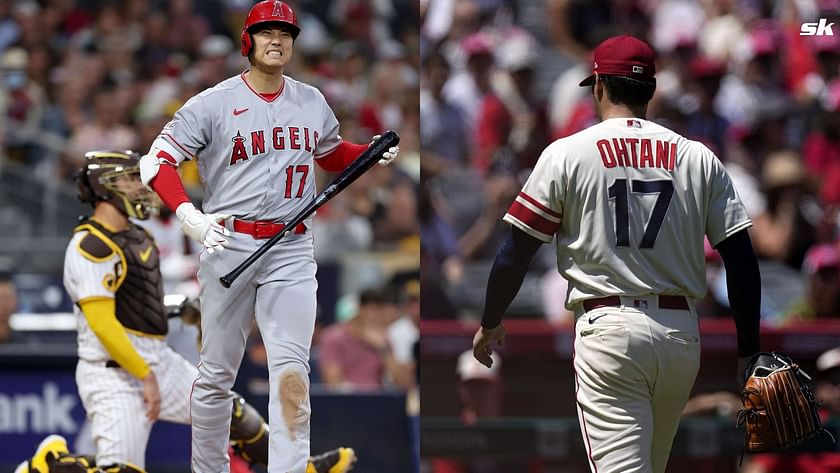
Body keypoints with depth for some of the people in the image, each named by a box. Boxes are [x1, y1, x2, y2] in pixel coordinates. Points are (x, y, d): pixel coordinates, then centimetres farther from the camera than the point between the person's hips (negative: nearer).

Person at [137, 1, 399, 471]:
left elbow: (332, 152, 30)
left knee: (292, 370, -11)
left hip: (292, 252, 2)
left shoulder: (311, 102, 11)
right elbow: (158, 162, -7)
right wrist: (190, 216, -22)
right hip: (229, 245, -2)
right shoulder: (214, 103, -3)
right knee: (217, 373, 5)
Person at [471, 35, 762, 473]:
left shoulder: (566, 153, 0)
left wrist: (490, 323, 16)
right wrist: (748, 351, 10)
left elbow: (515, 252, 1)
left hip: (609, 329, -4)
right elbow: (741, 259, 3)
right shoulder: (698, 158, 7)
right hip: (682, 333, 4)